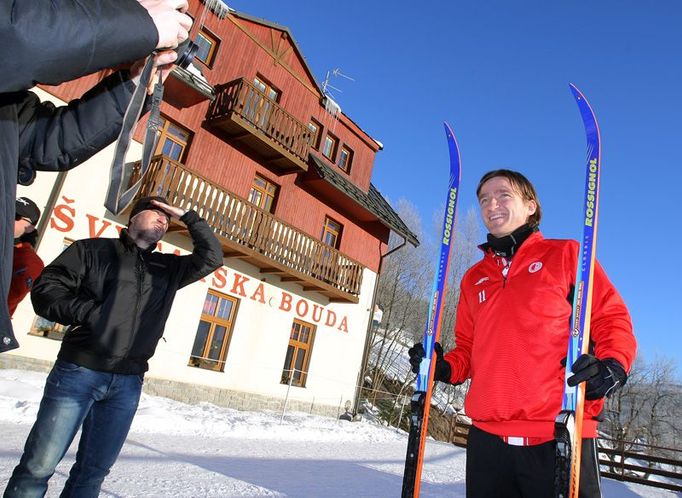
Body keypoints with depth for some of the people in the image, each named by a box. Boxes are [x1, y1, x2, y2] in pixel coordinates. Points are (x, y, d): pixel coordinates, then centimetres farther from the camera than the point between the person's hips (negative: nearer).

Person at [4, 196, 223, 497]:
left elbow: (212, 256, 12)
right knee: (39, 466, 1)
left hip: (128, 384, 4)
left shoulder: (168, 269, 15)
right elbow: (45, 289, 0)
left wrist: (187, 217, 7)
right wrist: (91, 313, -13)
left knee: (94, 471, 10)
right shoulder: (93, 249, 5)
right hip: (78, 372, -3)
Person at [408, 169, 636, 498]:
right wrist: (444, 367, 3)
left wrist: (613, 366, -16)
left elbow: (612, 318, 3)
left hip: (560, 437, -4)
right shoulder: (473, 278, 17)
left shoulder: (566, 255, 6)